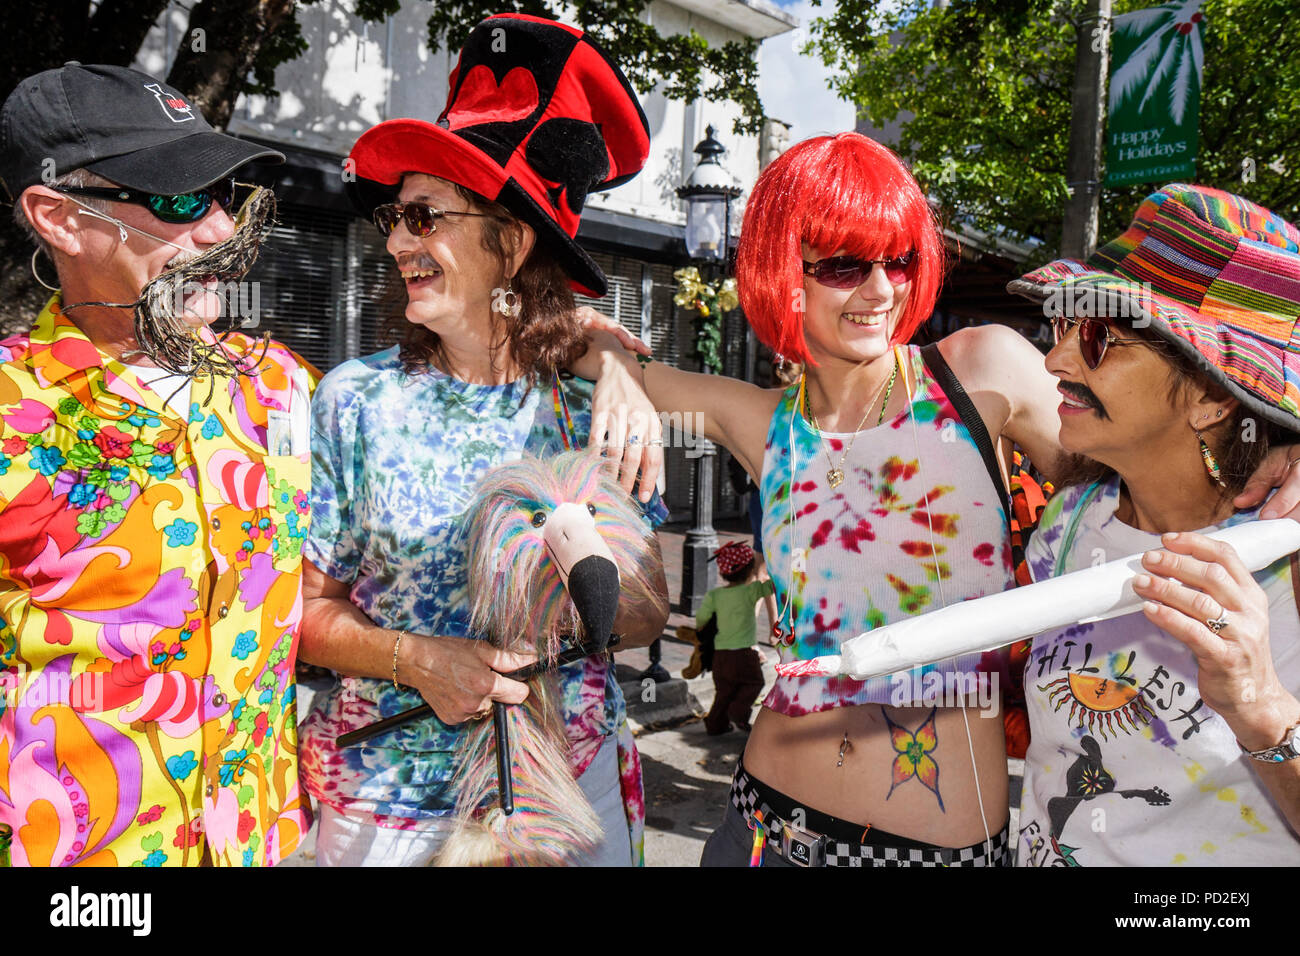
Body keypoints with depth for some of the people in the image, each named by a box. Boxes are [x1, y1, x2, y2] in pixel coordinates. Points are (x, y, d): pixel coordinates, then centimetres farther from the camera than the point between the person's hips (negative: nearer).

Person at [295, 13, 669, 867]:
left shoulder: (595, 411, -6)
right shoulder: (356, 399, -7)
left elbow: (646, 616, -1)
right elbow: (309, 606, -4)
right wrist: (416, 658, -20)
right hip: (387, 793, 0)